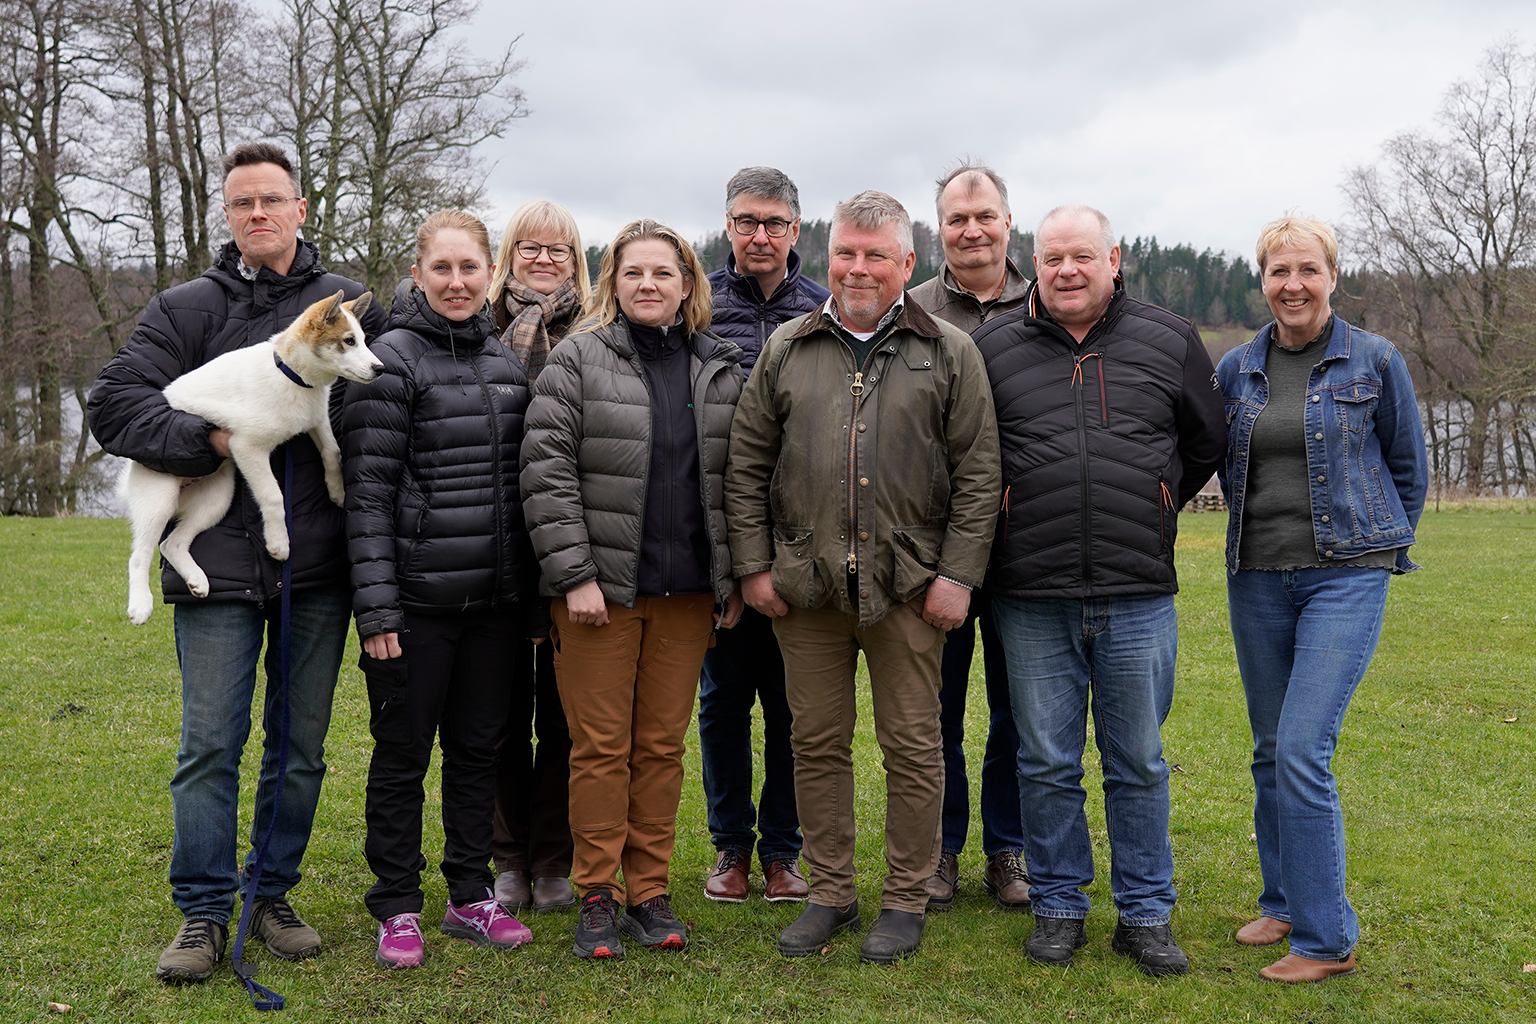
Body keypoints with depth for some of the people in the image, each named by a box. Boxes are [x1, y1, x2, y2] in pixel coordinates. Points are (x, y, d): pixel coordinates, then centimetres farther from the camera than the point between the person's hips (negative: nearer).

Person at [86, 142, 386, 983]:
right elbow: (113, 404, -2)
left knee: (301, 744, 9)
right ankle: (203, 912, 13)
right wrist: (209, 441, -13)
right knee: (210, 744, 1)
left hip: (318, 565, 1)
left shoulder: (351, 308, 8)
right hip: (218, 563, -1)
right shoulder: (186, 308, 6)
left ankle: (273, 896, 24)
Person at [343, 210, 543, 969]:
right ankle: (397, 909, 19)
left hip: (495, 597, 5)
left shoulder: (507, 363, 11)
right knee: (403, 751, 6)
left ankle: (471, 897, 26)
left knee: (477, 747, 13)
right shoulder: (392, 363, -7)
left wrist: (533, 592, 12)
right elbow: (367, 490, -10)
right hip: (419, 597, -5)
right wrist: (376, 607, -16)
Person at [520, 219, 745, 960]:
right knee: (600, 745, 2)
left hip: (688, 590, 3)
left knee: (663, 744, 9)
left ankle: (650, 891, 20)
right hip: (602, 587, -3)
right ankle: (598, 896, 15)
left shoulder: (721, 369, 10)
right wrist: (574, 574, -12)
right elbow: (546, 469, -6)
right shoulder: (576, 360, -1)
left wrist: (734, 577, 7)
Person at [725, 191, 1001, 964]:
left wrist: (957, 575, -6)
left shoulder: (949, 354, 4)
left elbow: (977, 473, 1)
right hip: (805, 583, 2)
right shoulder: (787, 349, 9)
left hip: (908, 584, -2)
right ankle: (830, 893, 24)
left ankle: (905, 900, 20)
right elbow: (746, 465, 10)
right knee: (817, 741, 9)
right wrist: (754, 565, 3)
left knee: (912, 746, 5)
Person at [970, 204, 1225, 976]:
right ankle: (1058, 908, 22)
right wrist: (1007, 513, 8)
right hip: (1031, 599, 0)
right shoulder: (992, 347, 3)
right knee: (1047, 764, 7)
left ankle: (1145, 915, 21)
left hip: (1138, 595, 1)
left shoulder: (1170, 342, 5)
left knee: (1138, 764, 8)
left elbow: (1208, 441, 18)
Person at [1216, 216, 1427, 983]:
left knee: (1303, 752, -13)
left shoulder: (1375, 362, -2)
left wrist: (1383, 549, 11)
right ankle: (1284, 901, 29)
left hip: (1346, 575, -4)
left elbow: (1409, 466, 8)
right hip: (1258, 576, 4)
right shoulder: (1236, 369, 7)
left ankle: (1325, 939, -1)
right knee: (1270, 752, 12)